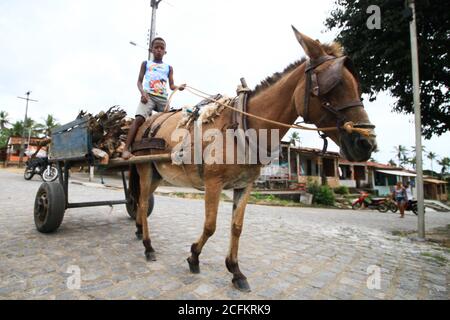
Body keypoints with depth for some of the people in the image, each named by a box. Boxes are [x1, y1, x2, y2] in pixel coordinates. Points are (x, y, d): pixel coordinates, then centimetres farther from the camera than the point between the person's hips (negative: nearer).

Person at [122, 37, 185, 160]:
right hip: (148, 95, -3)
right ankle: (126, 149, -28)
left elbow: (171, 86, 12)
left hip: (163, 97, 3)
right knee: (139, 118, -24)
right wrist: (142, 92, -10)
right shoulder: (146, 64, 17)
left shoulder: (168, 67, 20)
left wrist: (178, 87, -12)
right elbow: (139, 81, 10)